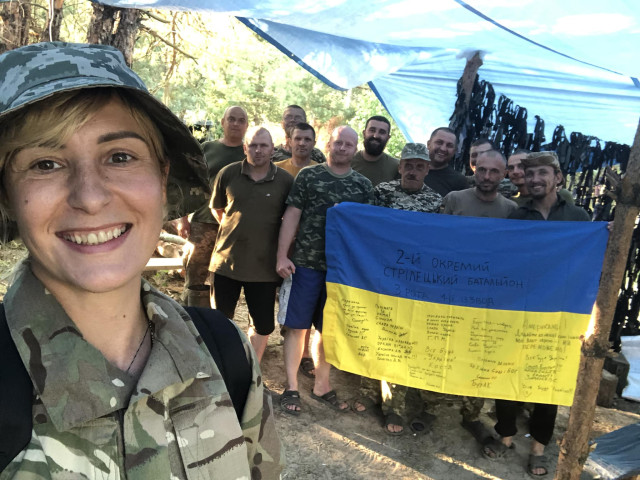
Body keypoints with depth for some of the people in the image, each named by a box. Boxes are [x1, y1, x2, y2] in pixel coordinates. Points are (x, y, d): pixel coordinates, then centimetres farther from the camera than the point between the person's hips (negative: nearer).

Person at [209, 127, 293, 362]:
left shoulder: (286, 180, -4)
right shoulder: (228, 173, -2)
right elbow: (216, 208, 12)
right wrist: (232, 230, 8)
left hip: (263, 266, 0)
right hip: (226, 261, 1)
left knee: (263, 326, 10)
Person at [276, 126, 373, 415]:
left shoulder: (363, 185, 7)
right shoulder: (308, 176, 1)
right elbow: (291, 216, -2)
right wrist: (282, 256, -9)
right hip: (305, 263, -2)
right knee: (297, 325, 3)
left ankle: (321, 386, 28)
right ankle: (291, 387, 17)